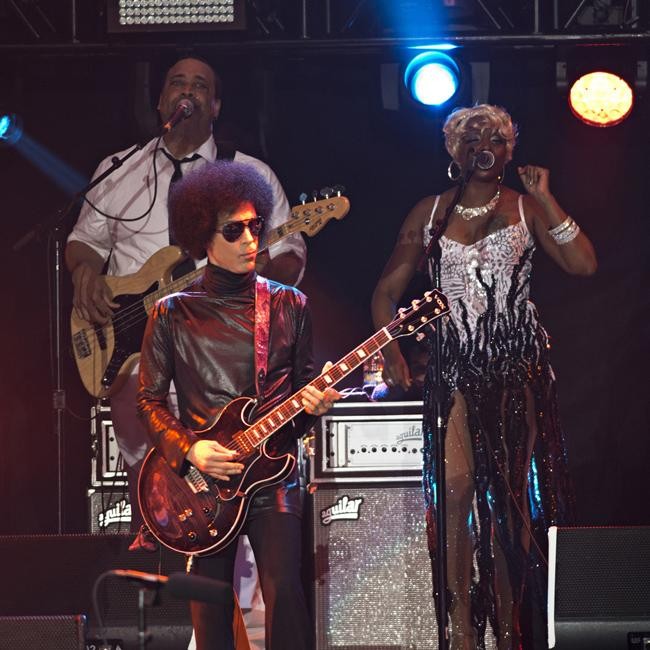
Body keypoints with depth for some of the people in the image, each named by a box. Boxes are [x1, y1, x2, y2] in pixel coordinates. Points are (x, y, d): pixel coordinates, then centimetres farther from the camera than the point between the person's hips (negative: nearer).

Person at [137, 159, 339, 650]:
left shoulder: (289, 305, 9)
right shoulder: (172, 315, 4)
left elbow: (304, 382, 15)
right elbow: (150, 398, 6)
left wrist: (314, 404, -8)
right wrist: (187, 450, -10)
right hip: (202, 478, 0)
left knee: (283, 589, -16)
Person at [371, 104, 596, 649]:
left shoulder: (526, 209, 5)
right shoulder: (431, 213, 10)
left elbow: (584, 264, -10)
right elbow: (388, 290, 12)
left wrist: (545, 198, -10)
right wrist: (391, 350, -1)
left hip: (518, 363, -1)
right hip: (457, 364, 1)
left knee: (511, 491, 1)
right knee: (458, 489, -11)